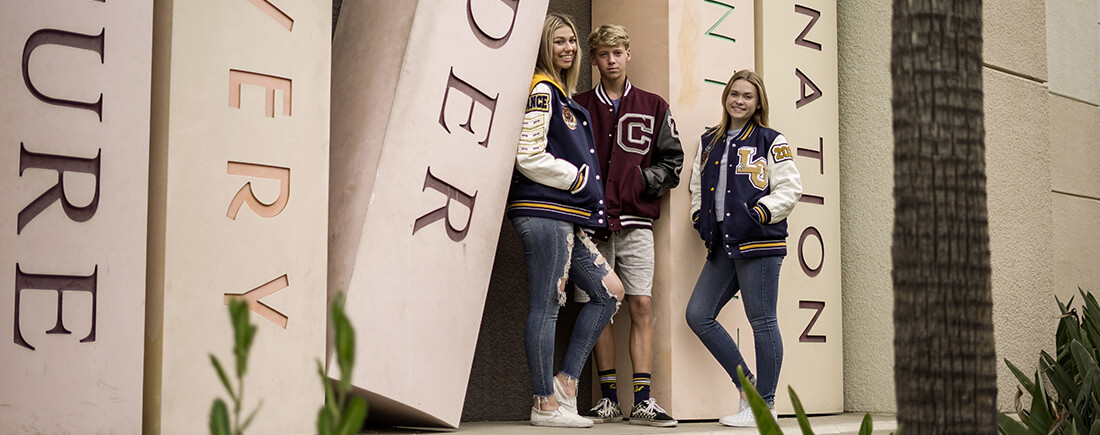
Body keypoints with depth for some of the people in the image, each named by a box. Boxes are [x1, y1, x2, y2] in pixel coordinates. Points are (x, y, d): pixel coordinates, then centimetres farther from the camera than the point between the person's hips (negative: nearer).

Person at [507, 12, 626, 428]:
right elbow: (529, 157, -16)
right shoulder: (541, 90, -7)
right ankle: (546, 404, 0)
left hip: (566, 216, 10)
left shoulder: (561, 96, 22)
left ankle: (565, 380, 12)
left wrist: (586, 188, 13)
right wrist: (579, 178, -7)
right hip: (543, 211, -10)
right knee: (546, 306, -6)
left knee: (609, 291, 10)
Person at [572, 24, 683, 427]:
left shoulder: (653, 107, 12)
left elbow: (672, 161, 11)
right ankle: (608, 398, 8)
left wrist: (641, 179, -6)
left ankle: (642, 399, -4)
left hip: (636, 221, 0)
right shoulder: (579, 107, 11)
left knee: (641, 306, -6)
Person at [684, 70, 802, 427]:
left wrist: (758, 214, -14)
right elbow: (698, 186, 26)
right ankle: (745, 383, 13)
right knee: (698, 315, 0)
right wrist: (700, 217, 10)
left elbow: (789, 189, -4)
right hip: (723, 246, 7)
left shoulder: (771, 142, 1)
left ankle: (766, 404, 6)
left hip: (759, 243, -6)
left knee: (761, 320, -3)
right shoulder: (709, 142, 19)